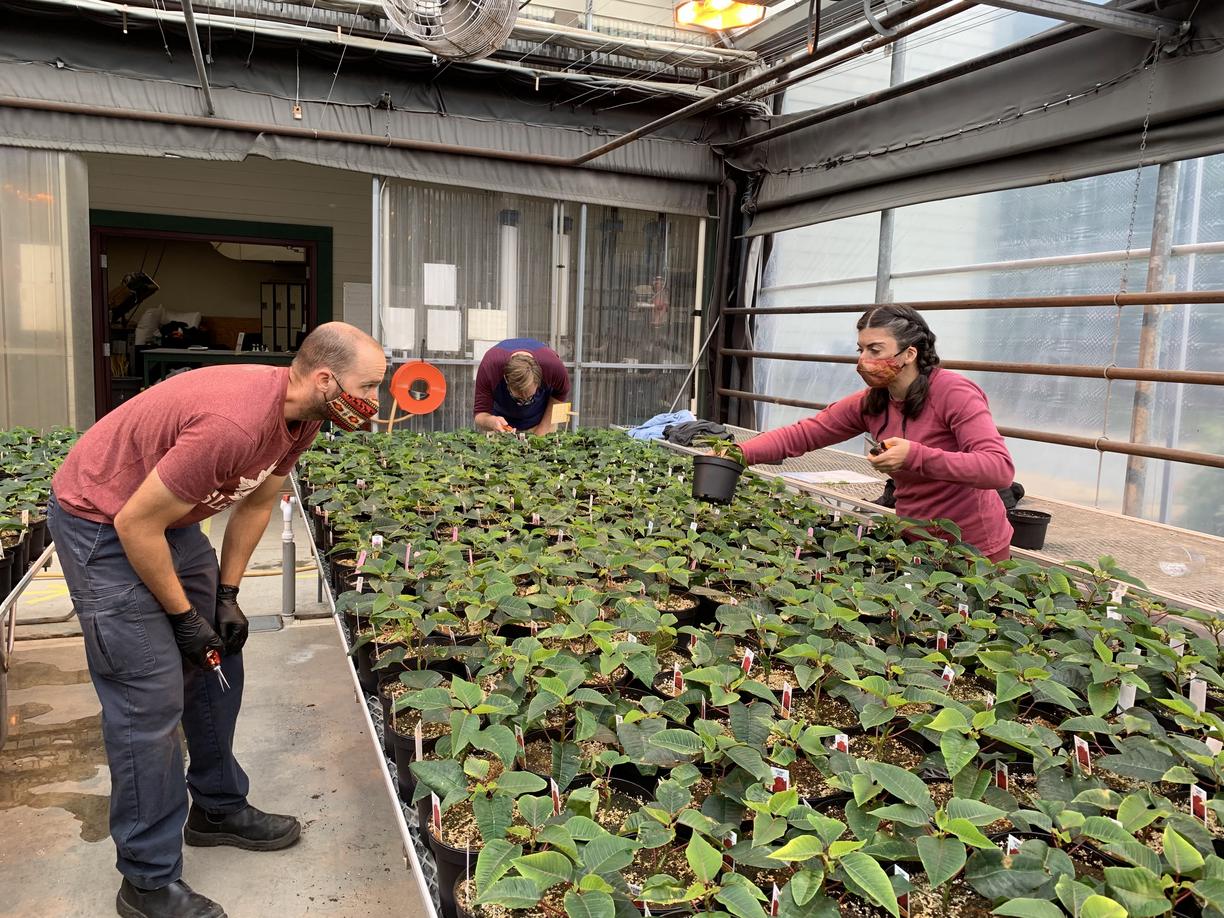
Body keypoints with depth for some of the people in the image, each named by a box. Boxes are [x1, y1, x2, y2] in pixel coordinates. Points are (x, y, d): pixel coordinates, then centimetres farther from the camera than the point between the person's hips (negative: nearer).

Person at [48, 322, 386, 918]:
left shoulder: (302, 416, -7)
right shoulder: (236, 423, -35)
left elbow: (256, 502, 7)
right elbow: (136, 523, -27)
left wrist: (226, 595, 3)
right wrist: (184, 615, -15)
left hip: (170, 516, 9)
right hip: (101, 522, -9)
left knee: (219, 661, 13)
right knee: (151, 698, -8)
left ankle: (218, 808, 32)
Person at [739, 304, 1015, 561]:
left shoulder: (953, 392, -21)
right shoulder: (870, 403, -4)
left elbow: (1000, 469, -30)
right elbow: (800, 434, -5)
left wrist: (915, 456, -40)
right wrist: (740, 453, -20)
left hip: (975, 550, -5)